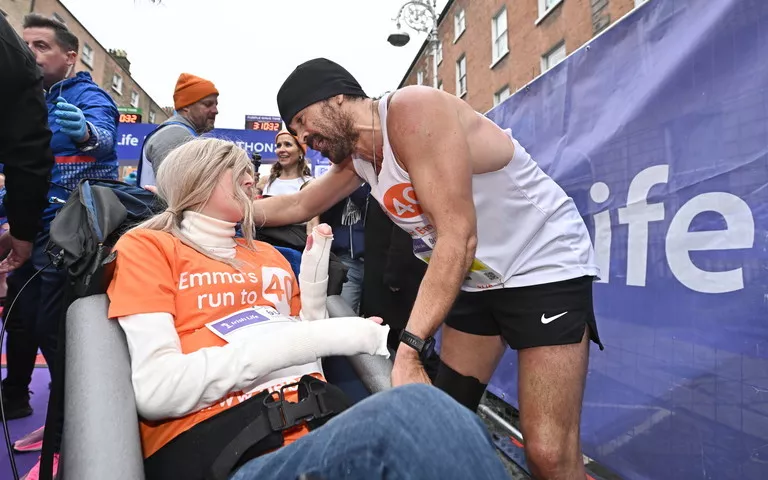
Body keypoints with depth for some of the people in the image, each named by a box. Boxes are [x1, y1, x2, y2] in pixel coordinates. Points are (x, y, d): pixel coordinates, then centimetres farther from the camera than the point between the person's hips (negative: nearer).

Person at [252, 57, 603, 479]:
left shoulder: (413, 110, -23)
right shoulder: (356, 157, 4)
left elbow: (458, 237, -29)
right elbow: (299, 206, 19)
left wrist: (408, 350, -32)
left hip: (545, 266, -8)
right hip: (477, 282, 8)